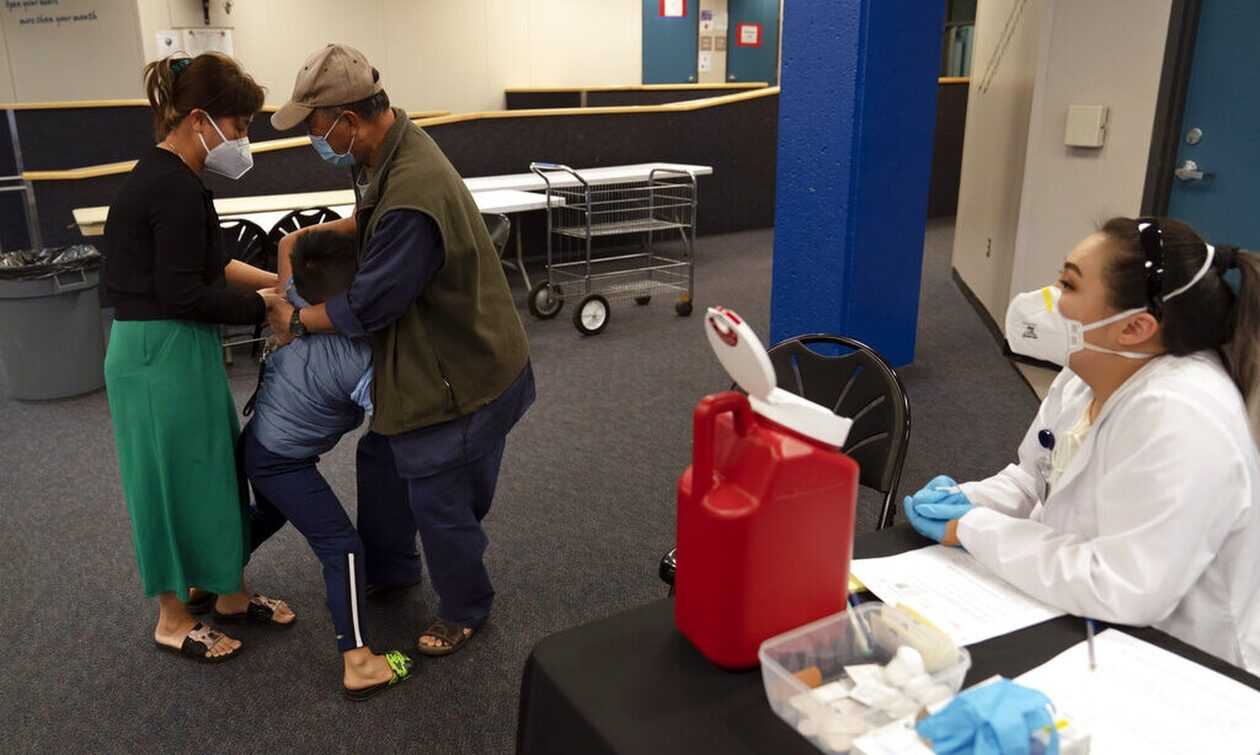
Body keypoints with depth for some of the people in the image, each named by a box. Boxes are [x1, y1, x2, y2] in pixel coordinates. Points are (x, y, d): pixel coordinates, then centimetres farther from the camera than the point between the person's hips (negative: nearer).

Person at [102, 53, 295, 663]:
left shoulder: (161, 177, 11)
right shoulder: (177, 189, -20)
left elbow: (204, 265, 18)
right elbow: (183, 296, -21)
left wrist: (274, 280, 10)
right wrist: (263, 304, -10)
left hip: (170, 351, 10)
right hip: (162, 356, -10)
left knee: (213, 470, 19)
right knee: (177, 481, 5)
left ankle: (228, 593, 34)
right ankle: (174, 619, 24)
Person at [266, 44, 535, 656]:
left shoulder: (413, 198, -33)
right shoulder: (393, 149, -1)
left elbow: (365, 308, -24)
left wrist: (297, 322, -5)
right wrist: (309, 236, 9)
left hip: (465, 375, -10)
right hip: (428, 359, 10)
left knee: (439, 501, 7)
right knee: (381, 460, 25)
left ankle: (465, 610, 33)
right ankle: (388, 570, 49)